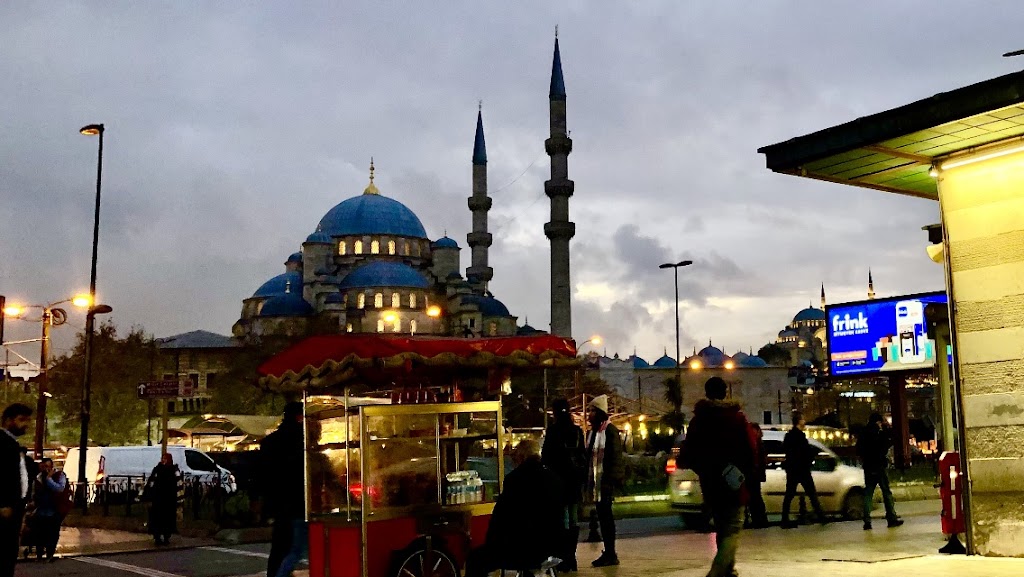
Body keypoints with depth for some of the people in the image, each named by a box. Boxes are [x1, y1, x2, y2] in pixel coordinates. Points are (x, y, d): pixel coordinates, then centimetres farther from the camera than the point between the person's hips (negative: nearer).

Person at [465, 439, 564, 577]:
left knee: (475, 558, 5)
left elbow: (500, 515, -10)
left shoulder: (516, 478, -12)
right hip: (552, 548, 8)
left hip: (527, 550, -8)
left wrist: (489, 544, 6)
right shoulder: (554, 478, 9)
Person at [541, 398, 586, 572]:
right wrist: (583, 477, 14)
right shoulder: (577, 431, 6)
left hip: (559, 477, -5)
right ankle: (571, 556, 14)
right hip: (576, 477, 5)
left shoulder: (553, 431, -8)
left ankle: (564, 557, -7)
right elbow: (583, 455, 9)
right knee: (573, 516, 10)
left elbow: (546, 455, -9)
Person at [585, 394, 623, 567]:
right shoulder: (594, 431, 16)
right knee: (602, 515, 10)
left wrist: (611, 480, -19)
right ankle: (608, 553, 16)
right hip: (596, 480, 8)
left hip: (605, 480, -8)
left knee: (605, 515, -5)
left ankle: (610, 553, 0)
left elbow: (615, 457, -14)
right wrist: (588, 479, 13)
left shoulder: (610, 430, -9)